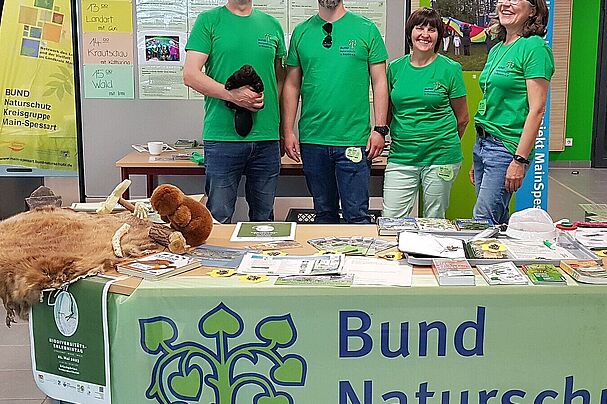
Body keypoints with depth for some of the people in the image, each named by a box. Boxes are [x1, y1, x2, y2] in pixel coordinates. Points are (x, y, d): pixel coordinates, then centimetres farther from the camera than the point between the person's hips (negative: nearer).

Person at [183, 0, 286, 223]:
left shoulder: (272, 25, 13)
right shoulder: (209, 20, 2)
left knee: (264, 217, 13)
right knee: (219, 219, 2)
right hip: (222, 136, -3)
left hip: (267, 138, 4)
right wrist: (232, 94, -18)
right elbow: (190, 75, -5)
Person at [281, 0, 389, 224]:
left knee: (357, 216, -3)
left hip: (354, 139, -2)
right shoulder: (301, 32, 9)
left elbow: (379, 82, 2)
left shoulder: (366, 29, 2)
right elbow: (292, 85, 10)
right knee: (324, 213, 13)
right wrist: (287, 131, 3)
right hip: (312, 140, 3)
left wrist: (380, 129, -5)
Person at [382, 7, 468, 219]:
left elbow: (462, 118, 6)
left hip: (440, 158, -2)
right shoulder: (395, 67, 6)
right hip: (401, 157, 2)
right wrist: (405, 139, 13)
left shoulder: (450, 69, -2)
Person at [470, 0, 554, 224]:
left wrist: (520, 160, -20)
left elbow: (537, 109, -15)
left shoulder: (535, 47, -10)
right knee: (498, 222, 13)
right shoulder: (496, 50, 15)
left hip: (507, 148, -8)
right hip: (482, 144, 8)